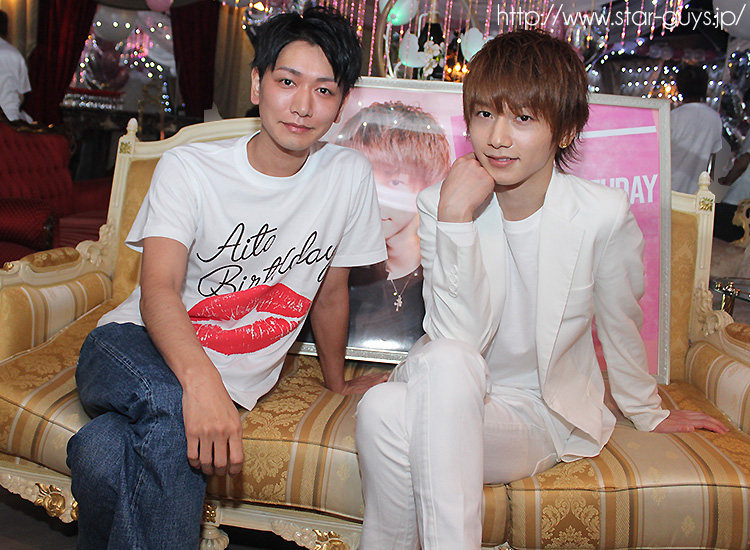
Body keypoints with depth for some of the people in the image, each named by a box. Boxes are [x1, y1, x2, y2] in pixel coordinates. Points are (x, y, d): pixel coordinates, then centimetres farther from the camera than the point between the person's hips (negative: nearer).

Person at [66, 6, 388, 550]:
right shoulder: (188, 167, -8)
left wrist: (337, 383, 23)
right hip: (132, 345, 0)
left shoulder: (350, 175, -2)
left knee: (104, 456, -31)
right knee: (172, 407, -37)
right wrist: (200, 381, -41)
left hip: (228, 384, 0)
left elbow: (331, 292, 11)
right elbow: (158, 290, -22)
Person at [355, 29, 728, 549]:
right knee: (381, 408, -35)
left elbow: (621, 321, 5)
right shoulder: (440, 203, -9)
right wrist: (456, 218, -28)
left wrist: (648, 413, 21)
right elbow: (457, 339, -19)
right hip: (447, 396, 2)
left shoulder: (603, 214, -13)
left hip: (542, 416, -2)